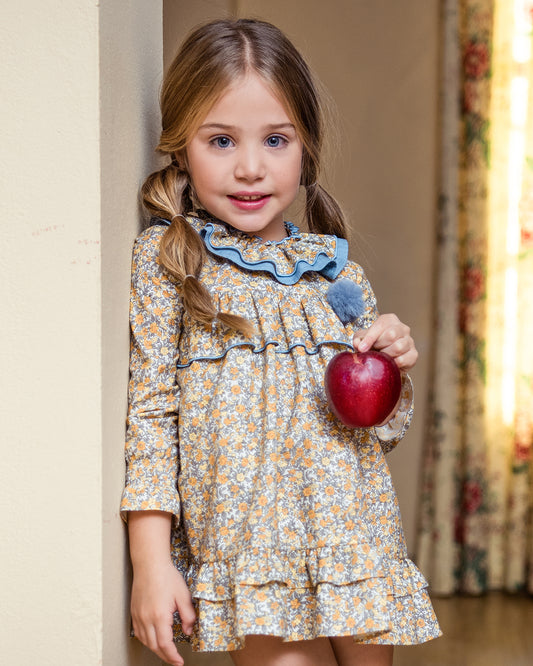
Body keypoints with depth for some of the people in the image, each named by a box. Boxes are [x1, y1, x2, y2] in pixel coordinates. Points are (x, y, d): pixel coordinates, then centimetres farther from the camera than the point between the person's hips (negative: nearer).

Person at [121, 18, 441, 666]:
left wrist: (393, 368, -5)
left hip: (358, 554, 4)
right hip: (250, 554, -4)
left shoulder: (338, 273, 9)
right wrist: (151, 558, -10)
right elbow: (150, 409, -4)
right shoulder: (165, 259, -1)